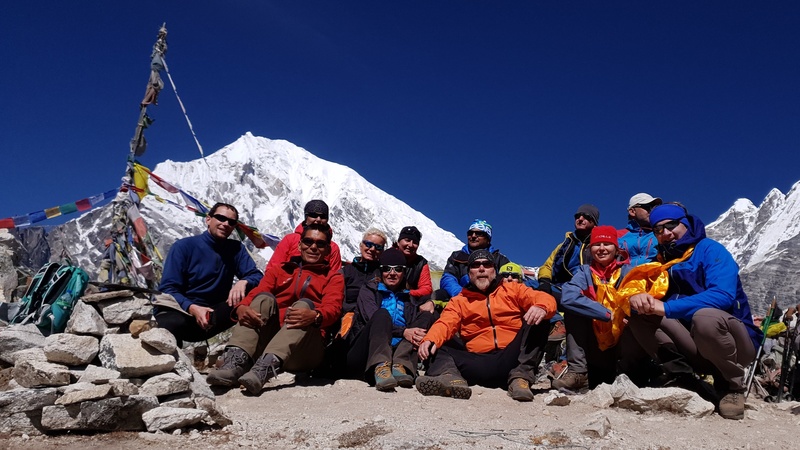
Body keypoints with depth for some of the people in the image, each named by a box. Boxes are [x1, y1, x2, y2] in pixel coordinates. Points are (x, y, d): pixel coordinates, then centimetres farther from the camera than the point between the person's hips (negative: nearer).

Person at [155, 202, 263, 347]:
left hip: (213, 314, 4)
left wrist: (243, 282, -25)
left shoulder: (236, 249, 9)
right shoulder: (184, 247, -1)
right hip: (181, 310, -3)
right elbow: (168, 288, -8)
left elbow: (257, 276, 0)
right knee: (169, 324, -41)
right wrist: (192, 308, -27)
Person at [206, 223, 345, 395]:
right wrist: (241, 307, -21)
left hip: (302, 351, -2)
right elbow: (256, 293, 4)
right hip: (265, 340, 2)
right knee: (264, 298, -18)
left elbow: (332, 308, -5)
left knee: (305, 304, -27)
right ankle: (237, 360, -37)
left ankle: (267, 365, -48)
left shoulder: (333, 277, 16)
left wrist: (315, 316, -30)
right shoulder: (278, 270, 23)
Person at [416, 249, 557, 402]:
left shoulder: (513, 290, 18)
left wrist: (541, 307, -23)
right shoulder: (460, 300, 20)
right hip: (478, 363, 1)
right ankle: (450, 376, -39)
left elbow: (545, 299, 3)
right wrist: (430, 340, -20)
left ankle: (521, 376, -25)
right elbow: (446, 324, 2)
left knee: (538, 321, -15)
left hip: (511, 358, 0)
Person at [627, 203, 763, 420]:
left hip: (737, 343, -4)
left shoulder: (709, 249, -8)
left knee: (705, 316, -37)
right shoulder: (661, 260, 9)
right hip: (694, 349, 4)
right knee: (638, 315, -14)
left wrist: (666, 308, -31)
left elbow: (723, 296, -25)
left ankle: (733, 386, -10)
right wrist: (637, 298, -24)